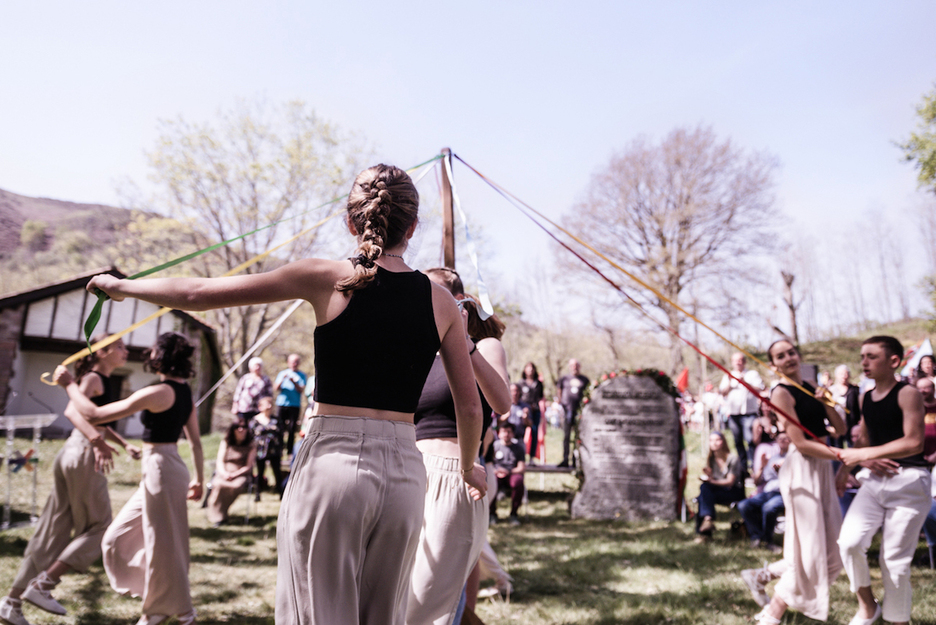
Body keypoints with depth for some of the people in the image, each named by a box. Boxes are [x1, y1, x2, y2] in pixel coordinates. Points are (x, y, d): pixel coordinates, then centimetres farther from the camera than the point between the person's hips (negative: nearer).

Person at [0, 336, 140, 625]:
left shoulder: (107, 383, 18)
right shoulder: (93, 378, -10)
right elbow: (73, 410, -29)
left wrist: (125, 444, 26)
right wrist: (97, 440, -45)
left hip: (72, 455, 9)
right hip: (84, 456, -9)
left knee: (54, 531, 13)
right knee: (99, 525, 1)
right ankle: (43, 584, 2)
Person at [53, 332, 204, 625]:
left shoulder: (158, 392, -19)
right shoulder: (185, 392, 7)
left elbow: (95, 415, -19)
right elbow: (195, 442, 11)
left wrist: (68, 384, -6)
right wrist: (199, 479, 19)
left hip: (160, 469, -9)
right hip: (168, 467, 9)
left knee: (162, 543, 5)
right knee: (121, 535, 21)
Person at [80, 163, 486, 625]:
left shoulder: (327, 278, -4)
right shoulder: (441, 300, 3)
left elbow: (197, 294, 0)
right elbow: (470, 407, 7)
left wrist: (121, 286, 17)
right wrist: (468, 466, 26)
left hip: (333, 465, -3)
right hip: (404, 472, 3)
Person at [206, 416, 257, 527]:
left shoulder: (251, 444, 3)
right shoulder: (225, 442, 11)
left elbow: (248, 466, -2)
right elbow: (220, 461, 6)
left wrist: (234, 474, -16)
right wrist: (224, 473, -14)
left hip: (241, 474, -2)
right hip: (224, 473, 2)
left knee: (236, 486, -34)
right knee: (218, 484, -32)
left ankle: (213, 511, -17)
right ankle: (217, 516, -19)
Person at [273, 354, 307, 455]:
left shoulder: (302, 376, 8)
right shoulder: (282, 373, 14)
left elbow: (301, 390, -3)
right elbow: (275, 389, 6)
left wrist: (293, 381, -18)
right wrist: (282, 379, -9)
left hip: (295, 405, -1)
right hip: (281, 404, 1)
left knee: (292, 429, -1)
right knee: (280, 428, -2)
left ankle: (289, 451, 5)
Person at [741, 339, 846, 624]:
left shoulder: (811, 388, 14)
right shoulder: (782, 393, -10)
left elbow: (840, 428, 10)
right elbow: (800, 443, -17)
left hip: (823, 468, 8)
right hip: (801, 469, -8)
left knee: (832, 549, 11)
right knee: (808, 550, -5)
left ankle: (762, 575, 24)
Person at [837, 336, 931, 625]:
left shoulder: (907, 393, -8)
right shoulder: (865, 398, 11)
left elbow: (914, 442, -19)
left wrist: (863, 455, -22)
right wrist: (870, 461, -1)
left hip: (909, 482, -5)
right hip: (876, 480, 5)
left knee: (895, 558, 0)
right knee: (849, 542, -9)